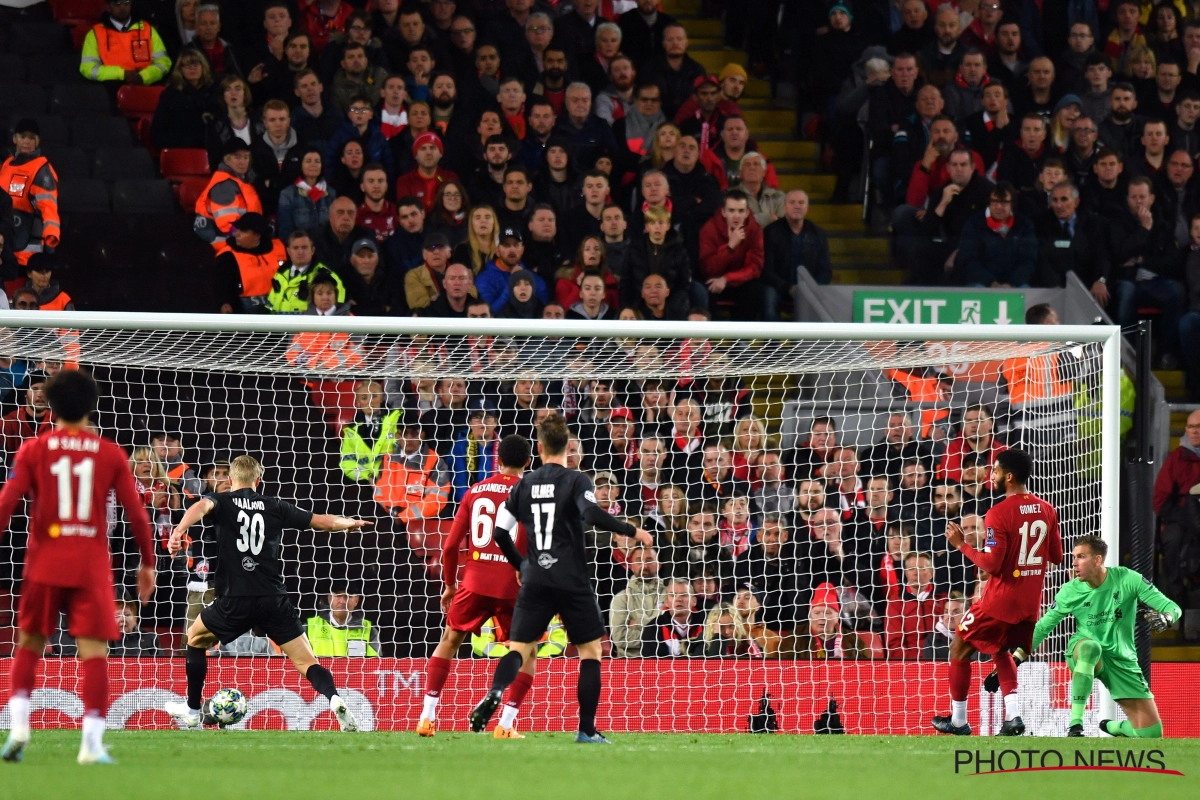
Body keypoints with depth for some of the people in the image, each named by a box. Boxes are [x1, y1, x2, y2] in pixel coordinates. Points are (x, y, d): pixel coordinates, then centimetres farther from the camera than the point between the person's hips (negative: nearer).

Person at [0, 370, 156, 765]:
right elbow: (136, 512, 4)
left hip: (45, 561, 1)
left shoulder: (34, 450, 3)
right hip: (92, 565, -1)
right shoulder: (111, 454, 4)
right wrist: (147, 563, 14)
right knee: (94, 651, -1)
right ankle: (92, 743, -9)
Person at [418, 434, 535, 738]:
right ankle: (506, 724, 2)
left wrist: (450, 584, 20)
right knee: (527, 653, 13)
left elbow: (451, 545, 8)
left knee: (449, 641, 19)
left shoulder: (475, 491, 9)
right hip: (514, 585, -2)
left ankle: (427, 716, 11)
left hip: (475, 583, 2)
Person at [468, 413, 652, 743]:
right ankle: (586, 729, 4)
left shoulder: (525, 484, 9)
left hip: (534, 580, 3)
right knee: (590, 649, 10)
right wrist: (633, 531, -10)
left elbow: (500, 532, 8)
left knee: (519, 647, 0)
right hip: (572, 580, -3)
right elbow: (593, 515, -21)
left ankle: (495, 692, -32)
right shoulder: (577, 481, -3)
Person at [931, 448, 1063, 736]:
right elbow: (1056, 557, 9)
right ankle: (1012, 716, 5)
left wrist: (962, 545, -9)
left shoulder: (999, 513, -18)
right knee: (1001, 652, 24)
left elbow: (991, 564, -21)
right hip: (1031, 602, 7)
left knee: (960, 649, 11)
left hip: (1000, 601, -7)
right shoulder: (1046, 510, 3)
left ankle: (958, 721, 14)